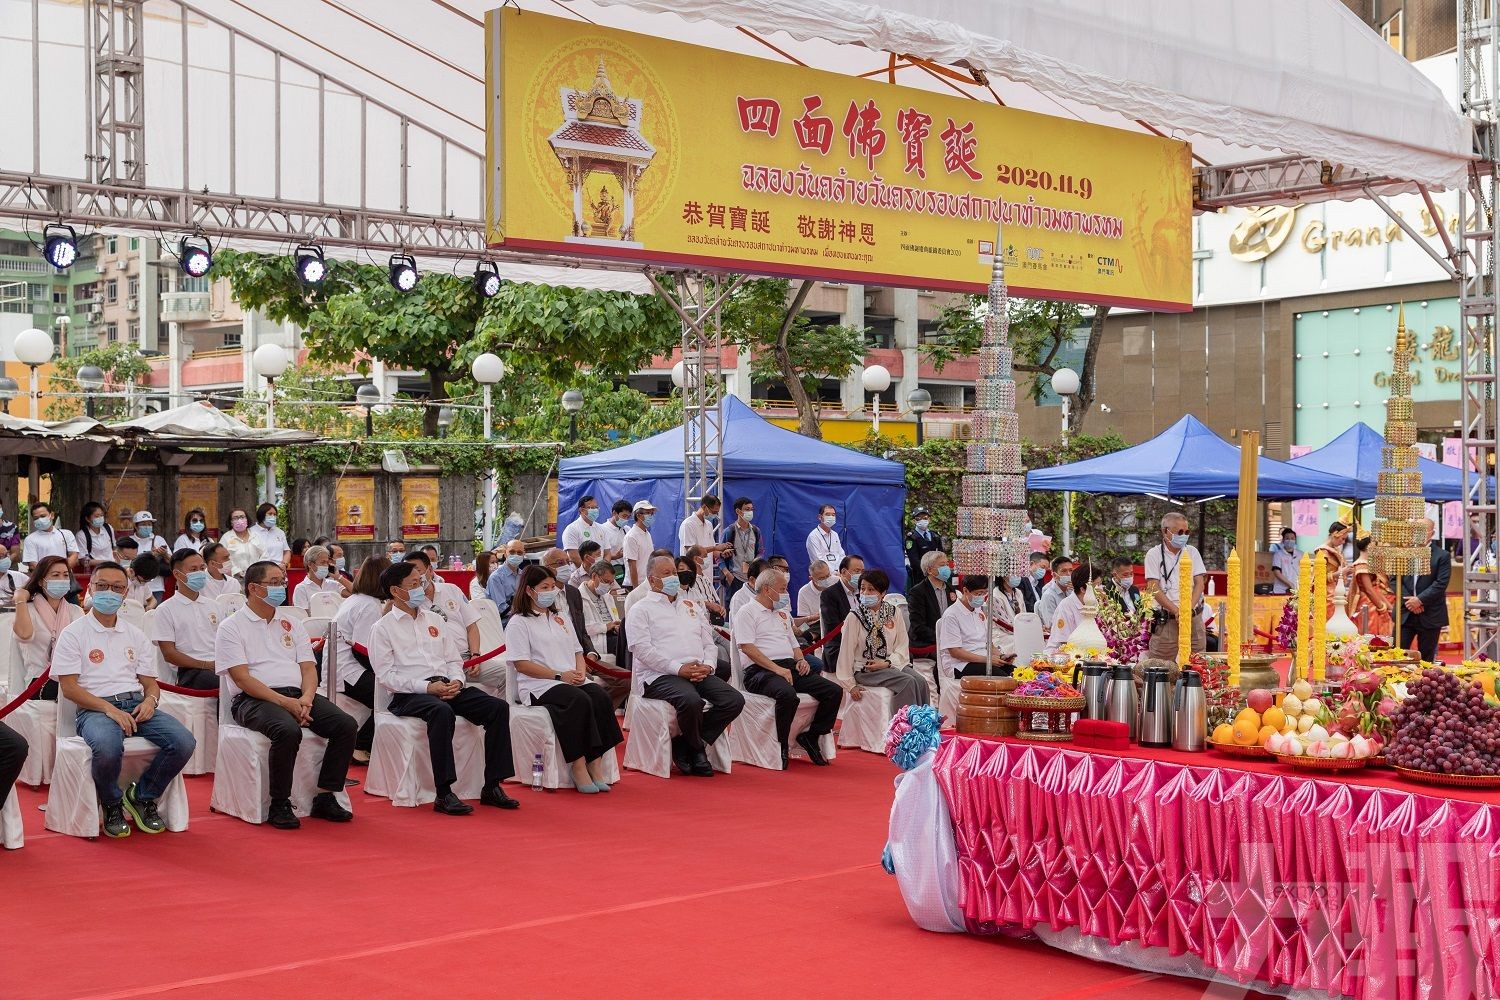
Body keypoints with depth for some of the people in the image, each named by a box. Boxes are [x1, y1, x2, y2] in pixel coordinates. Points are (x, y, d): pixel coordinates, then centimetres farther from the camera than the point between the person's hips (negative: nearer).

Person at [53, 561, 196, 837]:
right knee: (108, 747, -40)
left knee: (184, 742, -23)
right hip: (95, 708, -5)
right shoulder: (74, 634, 5)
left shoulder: (135, 635, 21)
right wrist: (109, 709, -17)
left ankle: (142, 796, 3)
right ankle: (112, 805, -7)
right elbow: (68, 688, -4)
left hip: (137, 705, 5)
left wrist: (150, 699, -6)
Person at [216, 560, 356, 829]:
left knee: (346, 726, -18)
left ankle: (325, 797, -10)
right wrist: (285, 702, -18)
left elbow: (308, 668, 13)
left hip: (297, 695, 6)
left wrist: (306, 699, -9)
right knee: (288, 731, -37)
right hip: (255, 699, -6)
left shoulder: (291, 624, 21)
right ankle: (279, 805, -22)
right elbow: (242, 678, -8)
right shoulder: (232, 627, 3)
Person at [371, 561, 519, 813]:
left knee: (498, 707, -18)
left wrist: (456, 680, -2)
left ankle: (492, 787, -17)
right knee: (442, 711, -40)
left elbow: (454, 659, 21)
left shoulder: (434, 620, 23)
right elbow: (385, 676, -6)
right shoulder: (383, 628, 4)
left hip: (447, 687, 6)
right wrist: (427, 687, -16)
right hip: (408, 696, -6)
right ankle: (443, 794, -38)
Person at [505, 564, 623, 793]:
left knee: (601, 697, -26)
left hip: (573, 680, 6)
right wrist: (559, 675, -14)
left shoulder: (560, 620, 27)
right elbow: (522, 664, -7)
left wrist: (580, 672, 2)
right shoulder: (518, 623, 3)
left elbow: (578, 652, 26)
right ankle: (578, 766, -31)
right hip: (539, 685, -6)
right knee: (579, 700, -35)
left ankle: (596, 763, -27)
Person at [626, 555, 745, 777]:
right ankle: (697, 749, -6)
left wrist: (707, 665, -1)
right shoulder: (641, 610, 7)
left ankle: (684, 744, -7)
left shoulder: (692, 607, 26)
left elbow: (709, 643, 23)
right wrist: (678, 668, -16)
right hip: (660, 676, -6)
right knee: (691, 700, -37)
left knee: (735, 700, -18)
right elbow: (642, 649, -7)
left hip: (700, 673, 6)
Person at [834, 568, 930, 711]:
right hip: (865, 670, -4)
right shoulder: (854, 617, -5)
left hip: (891, 664, 4)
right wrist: (850, 684, -7)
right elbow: (846, 651, -4)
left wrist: (887, 663, -13)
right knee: (908, 682, -27)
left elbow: (903, 645, 5)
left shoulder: (894, 612, 5)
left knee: (920, 682, -23)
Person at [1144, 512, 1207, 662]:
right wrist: (1177, 611, -17)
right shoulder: (1154, 554, 1)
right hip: (1165, 620, -3)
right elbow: (1154, 588, -7)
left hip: (1193, 617, 3)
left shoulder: (1192, 552, 11)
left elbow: (1200, 582, 4)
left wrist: (1189, 608, -13)